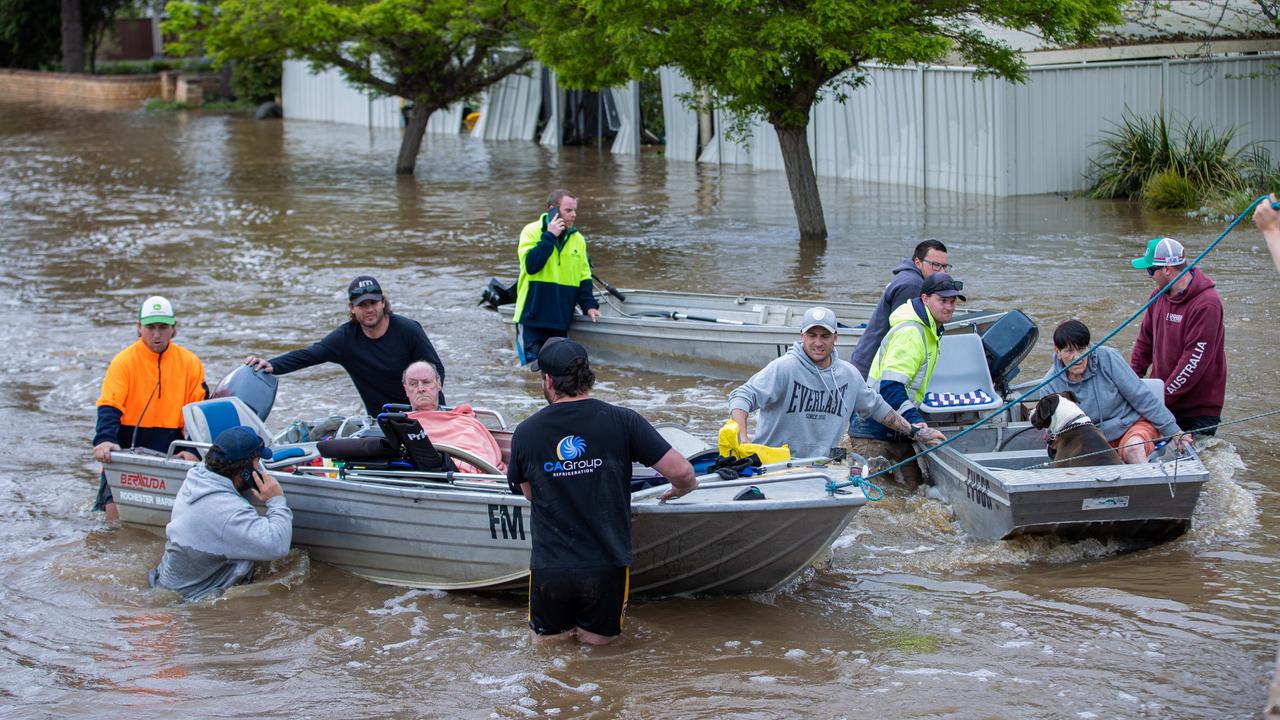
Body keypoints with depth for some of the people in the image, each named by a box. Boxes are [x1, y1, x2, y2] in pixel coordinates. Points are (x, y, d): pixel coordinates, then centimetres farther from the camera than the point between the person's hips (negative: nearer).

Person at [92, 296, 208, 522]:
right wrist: (105, 440, -32)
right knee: (116, 516, -14)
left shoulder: (190, 363, 3)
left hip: (170, 453, 3)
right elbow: (109, 406, -14)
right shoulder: (124, 361, -4)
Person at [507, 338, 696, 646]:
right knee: (598, 637, 24)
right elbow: (681, 472, -11)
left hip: (549, 569, 1)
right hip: (606, 567, -1)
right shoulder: (622, 421, -11)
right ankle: (589, 626, 6)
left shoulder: (525, 433, -5)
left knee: (545, 637, 27)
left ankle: (560, 627, 9)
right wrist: (683, 488, 14)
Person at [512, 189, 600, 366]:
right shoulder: (532, 231, -5)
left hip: (561, 320, 5)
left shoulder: (578, 239, 9)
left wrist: (589, 305, 1)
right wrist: (550, 236, -18)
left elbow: (584, 277, 15)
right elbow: (531, 265, -21)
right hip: (532, 318, -5)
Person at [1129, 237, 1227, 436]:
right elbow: (1145, 341, 18)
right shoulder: (1159, 295, 9)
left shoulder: (1207, 304, -17)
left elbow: (1195, 360, -20)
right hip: (1163, 405, 7)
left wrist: (1164, 396, -19)